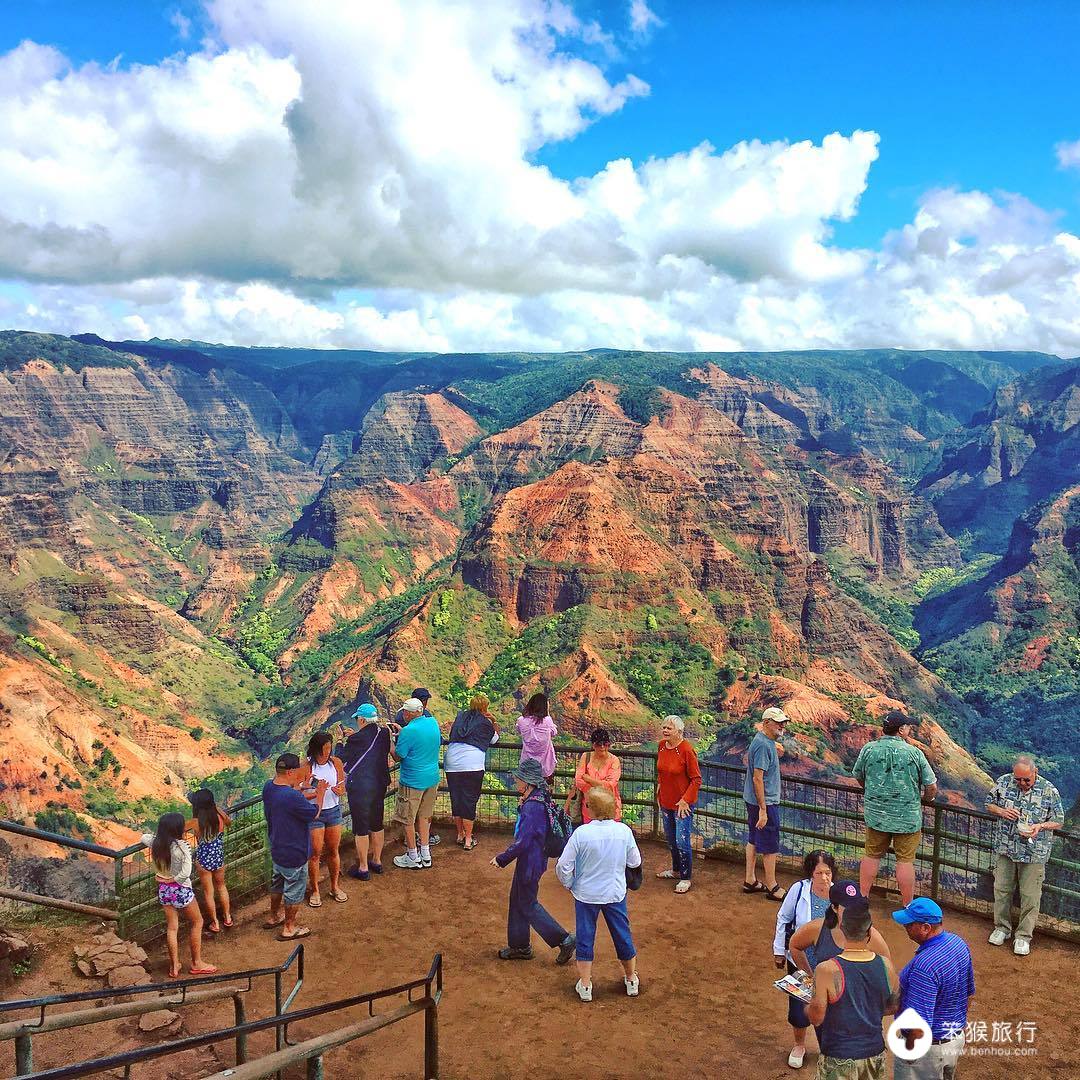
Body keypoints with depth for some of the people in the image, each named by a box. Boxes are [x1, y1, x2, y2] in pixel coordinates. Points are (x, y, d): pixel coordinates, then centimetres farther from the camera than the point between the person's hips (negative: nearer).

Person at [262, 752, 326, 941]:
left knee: (277, 883, 28)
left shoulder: (268, 787, -9)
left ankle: (274, 917, 47)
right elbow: (314, 813, -20)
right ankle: (289, 928, 28)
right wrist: (320, 793, -7)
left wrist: (297, 786, 7)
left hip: (276, 849, 8)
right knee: (294, 890, 12)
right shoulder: (292, 797, -35)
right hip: (294, 854, -8)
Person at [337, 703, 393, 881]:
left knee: (361, 829, 5)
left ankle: (363, 868, 13)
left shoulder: (357, 739, -20)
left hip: (359, 788, -7)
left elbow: (342, 760, -6)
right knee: (377, 824, 19)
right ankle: (376, 861, 31)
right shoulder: (384, 734, -2)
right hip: (380, 785, 7)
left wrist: (341, 741, 6)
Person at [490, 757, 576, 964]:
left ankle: (563, 940, 11)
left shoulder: (532, 807, -28)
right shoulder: (539, 799, 2)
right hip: (530, 859, 10)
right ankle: (520, 946, 33)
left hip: (530, 862, -10)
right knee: (517, 900, 20)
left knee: (528, 905, 6)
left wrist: (502, 859, -16)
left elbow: (522, 842, -26)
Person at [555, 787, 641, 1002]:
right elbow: (635, 862, -1)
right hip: (615, 893, 2)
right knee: (623, 936, 20)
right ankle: (631, 979, 36)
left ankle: (585, 985, 24)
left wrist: (570, 885, 3)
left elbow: (563, 867, -16)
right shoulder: (624, 831, -15)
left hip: (586, 894, -2)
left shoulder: (581, 833, -22)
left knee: (584, 938, 15)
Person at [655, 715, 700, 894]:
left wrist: (685, 800, -19)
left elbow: (696, 779, -18)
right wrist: (659, 787, 11)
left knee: (682, 841, -4)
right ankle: (676, 870, 40)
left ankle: (685, 878, 12)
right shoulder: (662, 745, -1)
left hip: (682, 803, -7)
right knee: (670, 839, 21)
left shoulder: (686, 750, -22)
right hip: (666, 801, 7)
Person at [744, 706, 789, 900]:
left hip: (753, 800, 10)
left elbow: (747, 758, 25)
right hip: (765, 802, -10)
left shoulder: (767, 741, 8)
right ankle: (772, 887, 12)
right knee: (770, 846, 1)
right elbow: (757, 778, -25)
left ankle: (750, 881, 27)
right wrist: (763, 810, -24)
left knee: (754, 840, 17)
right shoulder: (763, 745, -23)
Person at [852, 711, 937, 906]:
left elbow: (859, 778, 10)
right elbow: (932, 788, -7)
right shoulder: (914, 753, -12)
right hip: (907, 817, -3)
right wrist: (926, 798, 16)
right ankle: (908, 907, 15)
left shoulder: (868, 749, -4)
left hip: (876, 814, 3)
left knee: (871, 855, 15)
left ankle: (862, 898, 24)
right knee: (905, 861, 6)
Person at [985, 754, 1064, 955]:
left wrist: (1041, 826, -22)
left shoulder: (1048, 791, -11)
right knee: (1001, 889, 11)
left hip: (1034, 853, -3)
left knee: (1030, 896, 4)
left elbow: (1058, 821, -3)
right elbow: (989, 804, 8)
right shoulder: (1004, 782, -4)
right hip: (1006, 848, 3)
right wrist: (1002, 811, -13)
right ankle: (1002, 928, 29)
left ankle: (1024, 936, 19)